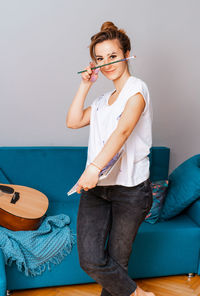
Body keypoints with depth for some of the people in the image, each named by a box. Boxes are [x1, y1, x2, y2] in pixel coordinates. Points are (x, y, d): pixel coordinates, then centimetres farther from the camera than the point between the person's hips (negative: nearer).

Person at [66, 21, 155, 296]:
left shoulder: (136, 88, -5)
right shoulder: (103, 99, 20)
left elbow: (123, 130, -21)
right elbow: (73, 121, 13)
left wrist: (95, 167, -34)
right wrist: (85, 85, 11)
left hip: (130, 188, -6)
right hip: (95, 186, 6)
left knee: (117, 261, 5)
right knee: (90, 260, -4)